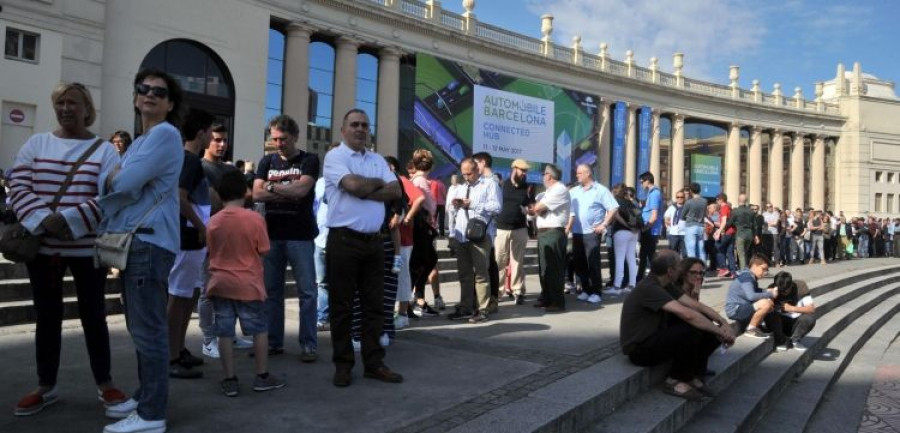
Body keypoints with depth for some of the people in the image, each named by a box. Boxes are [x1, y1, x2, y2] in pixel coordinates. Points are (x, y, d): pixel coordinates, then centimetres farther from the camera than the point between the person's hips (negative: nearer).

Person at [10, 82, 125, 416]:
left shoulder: (104, 150, 0)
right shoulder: (35, 144, 7)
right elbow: (18, 187, 0)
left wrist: (67, 220, -19)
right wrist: (43, 220, -16)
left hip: (87, 248, -2)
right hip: (42, 246, 3)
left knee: (93, 315, 6)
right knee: (47, 316, 11)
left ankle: (104, 383, 20)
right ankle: (46, 387, 25)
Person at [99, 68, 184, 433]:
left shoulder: (165, 134, -8)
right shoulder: (139, 141, 23)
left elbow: (125, 182, -16)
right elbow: (107, 182, 19)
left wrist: (116, 176, 6)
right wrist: (114, 176, -2)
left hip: (149, 240, -10)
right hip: (131, 239, 10)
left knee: (148, 329, -7)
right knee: (141, 327, 16)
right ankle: (145, 397, 28)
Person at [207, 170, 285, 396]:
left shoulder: (213, 221, 0)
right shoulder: (255, 218, -10)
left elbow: (211, 252, 8)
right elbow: (263, 251, -4)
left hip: (220, 284, 3)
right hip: (248, 284, -2)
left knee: (225, 332, 7)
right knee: (259, 330, 10)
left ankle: (230, 380, 12)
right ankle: (262, 377, 15)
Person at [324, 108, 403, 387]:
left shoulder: (377, 160, 15)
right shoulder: (335, 156, -3)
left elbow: (396, 192, 2)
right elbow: (353, 185, -20)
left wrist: (364, 191, -10)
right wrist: (378, 183, -2)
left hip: (374, 240, 6)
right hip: (344, 239, -6)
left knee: (374, 304, 9)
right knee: (341, 306, 3)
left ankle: (374, 363, 18)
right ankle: (343, 364, 15)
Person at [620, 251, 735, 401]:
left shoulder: (666, 286, 6)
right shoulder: (649, 288, -25)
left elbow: (697, 306, 4)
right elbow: (687, 314, -32)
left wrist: (723, 323, -11)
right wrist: (719, 331, -23)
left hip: (656, 337, 9)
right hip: (639, 349, -9)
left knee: (706, 327, -2)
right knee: (692, 331, -27)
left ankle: (692, 376, 7)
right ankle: (675, 381, -8)